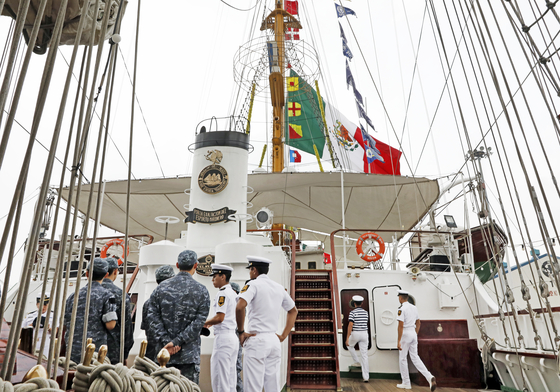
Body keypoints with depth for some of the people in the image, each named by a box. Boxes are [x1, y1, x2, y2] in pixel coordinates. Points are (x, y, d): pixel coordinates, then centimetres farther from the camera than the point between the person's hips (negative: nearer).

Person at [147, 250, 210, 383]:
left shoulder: (161, 288, 1)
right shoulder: (201, 291, -6)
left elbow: (153, 316, -4)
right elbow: (198, 322, -12)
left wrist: (166, 341, -7)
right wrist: (177, 341, -10)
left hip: (163, 352, 3)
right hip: (189, 354, -3)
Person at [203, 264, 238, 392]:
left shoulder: (223, 293, -14)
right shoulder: (233, 293, 14)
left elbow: (219, 318, -20)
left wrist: (204, 323, -6)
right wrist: (211, 323, 18)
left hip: (223, 337, -10)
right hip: (233, 337, 10)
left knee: (219, 377, -2)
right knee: (230, 378, 14)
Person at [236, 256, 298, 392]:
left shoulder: (253, 284, -7)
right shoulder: (280, 288, 12)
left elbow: (240, 307, -24)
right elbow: (293, 311, 22)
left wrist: (240, 332, -11)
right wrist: (283, 335, 19)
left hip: (256, 339, -6)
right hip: (274, 340, 6)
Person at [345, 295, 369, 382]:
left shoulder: (352, 313, -10)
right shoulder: (366, 313, 6)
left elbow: (350, 325, -18)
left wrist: (347, 338, -17)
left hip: (355, 333, -4)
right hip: (364, 334, 4)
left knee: (349, 345, 29)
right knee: (364, 355, 3)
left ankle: (357, 361, 25)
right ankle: (366, 377, 2)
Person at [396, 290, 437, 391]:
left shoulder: (401, 309, -15)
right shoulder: (414, 308, 10)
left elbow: (401, 326, -19)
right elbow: (418, 323, 17)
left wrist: (398, 341, -17)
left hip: (405, 333, -7)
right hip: (413, 333, 7)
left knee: (402, 358, 6)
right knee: (415, 357, 12)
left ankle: (406, 383, 12)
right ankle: (429, 377, -5)